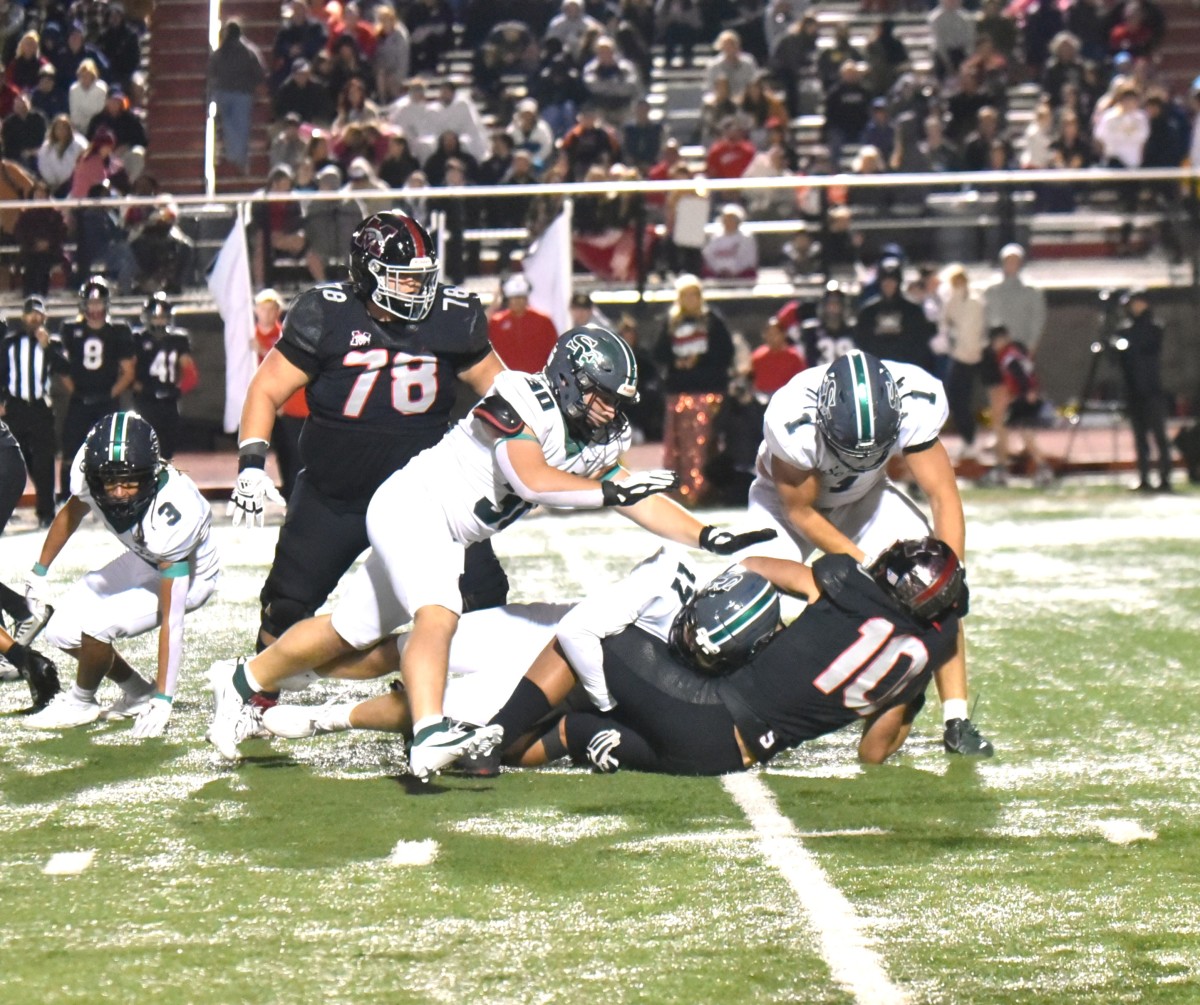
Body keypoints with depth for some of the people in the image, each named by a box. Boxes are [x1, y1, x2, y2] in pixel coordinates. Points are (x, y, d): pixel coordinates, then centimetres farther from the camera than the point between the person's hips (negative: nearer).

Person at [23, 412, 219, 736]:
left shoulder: (171, 517, -41)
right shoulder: (89, 471, -26)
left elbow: (171, 622, -37)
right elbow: (71, 513, 2)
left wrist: (163, 699, -36)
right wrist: (39, 573, 12)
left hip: (189, 575, -7)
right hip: (143, 561, 7)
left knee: (95, 625, -25)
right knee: (62, 631, -2)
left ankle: (82, 702, 4)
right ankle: (137, 694, 19)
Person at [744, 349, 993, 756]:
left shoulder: (915, 402, -33)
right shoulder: (792, 421, -40)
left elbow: (943, 496, -24)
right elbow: (799, 513, -24)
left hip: (865, 496, 3)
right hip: (790, 495, -3)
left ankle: (956, 719, -8)